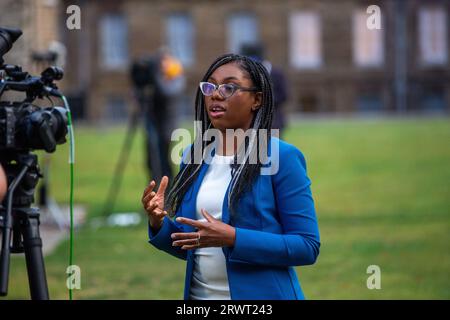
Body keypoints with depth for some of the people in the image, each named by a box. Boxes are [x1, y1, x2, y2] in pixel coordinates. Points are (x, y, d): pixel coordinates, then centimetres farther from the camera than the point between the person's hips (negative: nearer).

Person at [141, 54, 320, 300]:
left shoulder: (282, 157, -12)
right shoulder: (193, 157, 5)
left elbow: (307, 247, -15)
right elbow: (188, 247, 11)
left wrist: (233, 238, -23)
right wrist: (158, 223, -8)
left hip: (260, 294, -5)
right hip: (198, 294, 5)